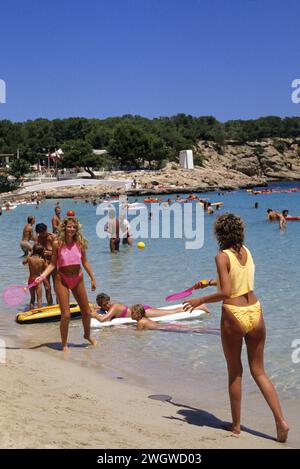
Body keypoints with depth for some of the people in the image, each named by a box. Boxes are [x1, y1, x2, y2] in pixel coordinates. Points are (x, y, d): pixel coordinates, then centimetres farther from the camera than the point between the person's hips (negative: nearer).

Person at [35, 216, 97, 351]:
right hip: (62, 280, -4)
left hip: (78, 279, 4)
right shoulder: (57, 243, -9)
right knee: (66, 315, -8)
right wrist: (42, 276, -17)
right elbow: (53, 264, -4)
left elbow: (85, 262, 8)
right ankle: (64, 344, 12)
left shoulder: (80, 243, -2)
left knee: (87, 312, 13)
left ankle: (87, 335, 41)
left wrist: (92, 278, 11)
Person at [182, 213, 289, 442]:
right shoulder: (246, 251, 8)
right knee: (259, 371, 14)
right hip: (255, 312, 5)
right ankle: (281, 420, 5)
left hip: (233, 315, -5)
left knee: (235, 372, 11)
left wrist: (200, 300, -7)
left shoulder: (223, 256, -11)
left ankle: (236, 425, 21)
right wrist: (210, 282, 33)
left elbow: (225, 292, -19)